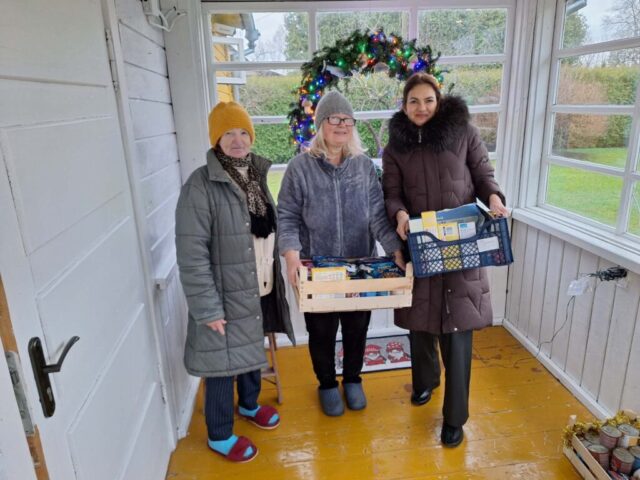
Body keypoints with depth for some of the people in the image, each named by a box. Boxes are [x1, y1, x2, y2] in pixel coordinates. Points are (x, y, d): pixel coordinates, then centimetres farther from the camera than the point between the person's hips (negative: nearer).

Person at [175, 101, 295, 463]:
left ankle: (249, 403, 51)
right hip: (226, 296, -6)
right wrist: (208, 308, -20)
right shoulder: (201, 185, -19)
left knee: (252, 351, 25)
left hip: (260, 289, 7)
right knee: (224, 363, 10)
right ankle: (220, 435, 34)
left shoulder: (256, 174, 4)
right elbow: (192, 255, -20)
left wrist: (276, 277, 12)